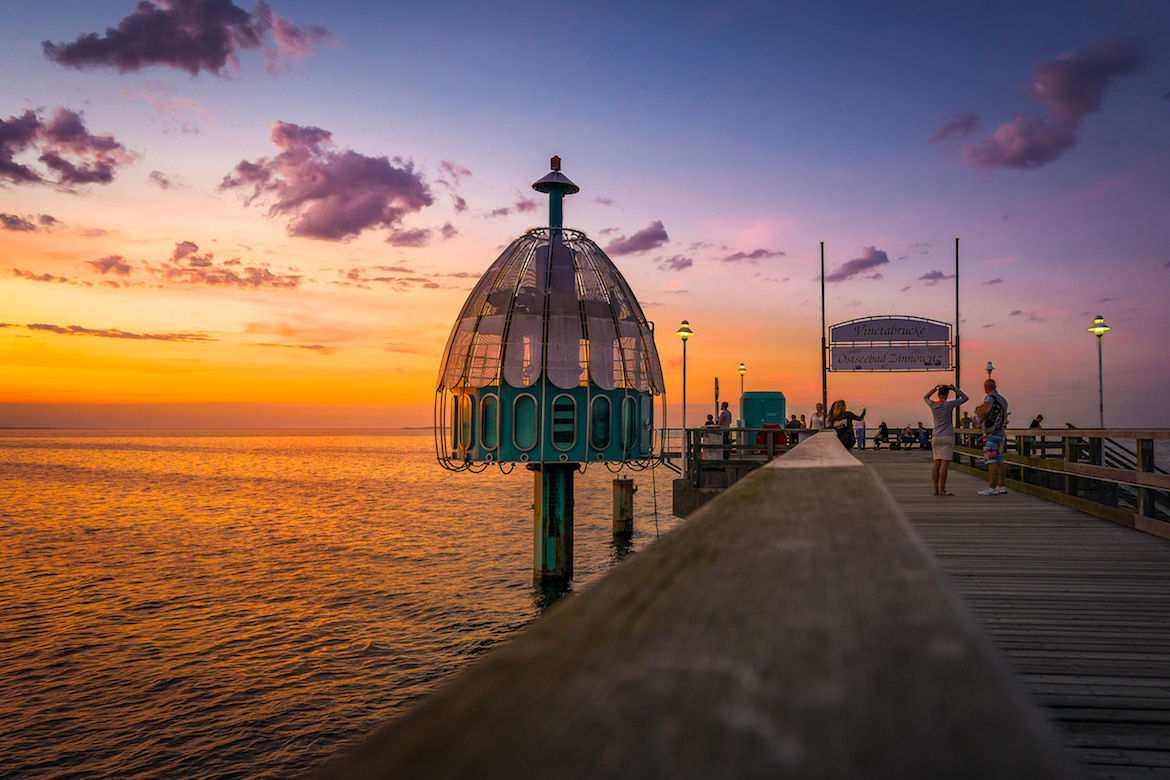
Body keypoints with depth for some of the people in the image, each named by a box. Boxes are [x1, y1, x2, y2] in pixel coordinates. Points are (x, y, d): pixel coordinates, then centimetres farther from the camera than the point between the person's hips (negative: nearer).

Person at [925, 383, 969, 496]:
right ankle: (942, 490, -8)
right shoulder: (949, 405, -8)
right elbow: (965, 398, 3)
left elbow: (925, 397, 26)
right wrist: (955, 389, 5)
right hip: (947, 438, -5)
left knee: (936, 463, 5)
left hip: (935, 438, 5)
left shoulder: (933, 405, 3)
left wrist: (934, 389, 14)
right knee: (945, 463, -6)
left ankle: (935, 489, 3)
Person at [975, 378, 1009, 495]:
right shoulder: (1002, 399, 17)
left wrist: (980, 420, -10)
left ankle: (991, 488, -14)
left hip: (992, 433, -9)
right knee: (1000, 460, 11)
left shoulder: (990, 398, -11)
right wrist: (979, 409, 29)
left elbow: (985, 410, -30)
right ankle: (1001, 486, 15)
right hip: (1001, 432, 9)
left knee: (991, 460, -11)